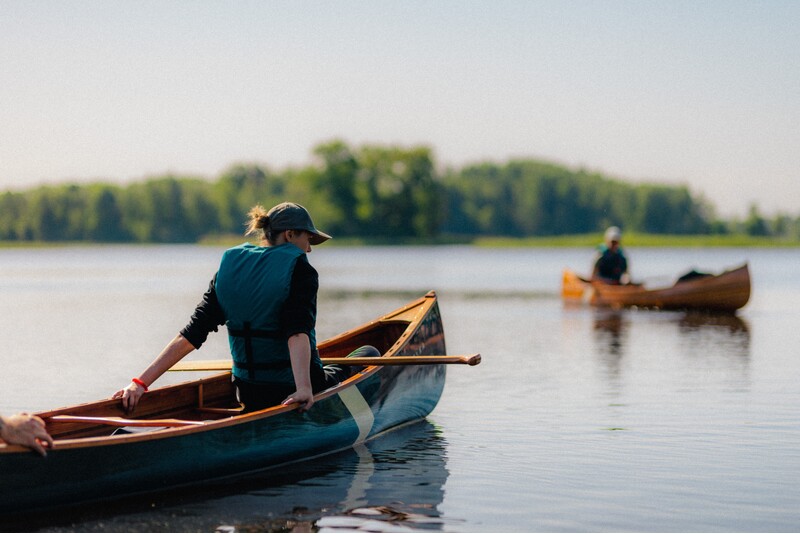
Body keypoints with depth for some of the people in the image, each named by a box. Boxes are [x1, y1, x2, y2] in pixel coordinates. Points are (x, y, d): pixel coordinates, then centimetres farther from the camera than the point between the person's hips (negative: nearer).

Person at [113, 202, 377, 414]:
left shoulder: (229, 267, 2)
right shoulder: (300, 270, -12)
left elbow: (190, 335, -6)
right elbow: (297, 332, -28)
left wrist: (141, 382, -7)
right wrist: (304, 387, -38)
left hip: (248, 395, 5)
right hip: (295, 389, -5)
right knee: (369, 353, 26)